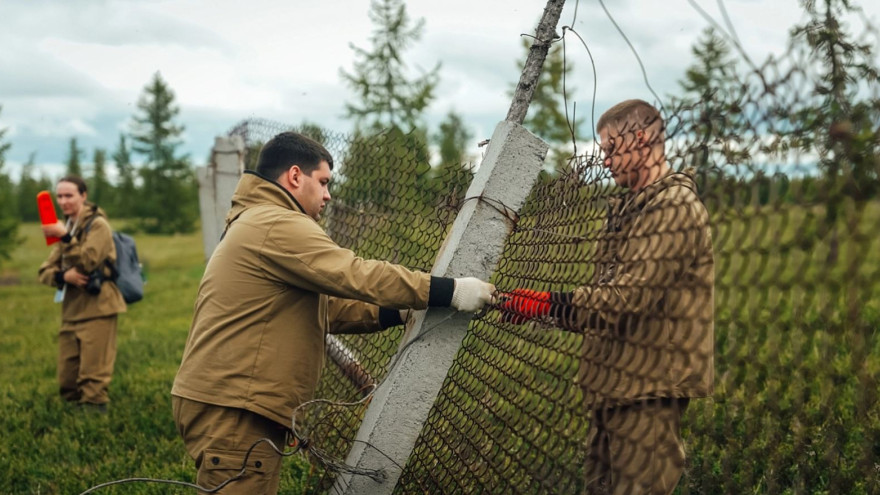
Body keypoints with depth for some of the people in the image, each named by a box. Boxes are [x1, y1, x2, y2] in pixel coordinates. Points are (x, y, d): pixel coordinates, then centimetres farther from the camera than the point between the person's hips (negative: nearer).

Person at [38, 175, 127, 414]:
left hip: (97, 308, -7)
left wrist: (65, 237, -26)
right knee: (67, 380, 8)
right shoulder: (67, 227, 18)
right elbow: (45, 271, 12)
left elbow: (87, 263, -15)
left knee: (93, 375, -10)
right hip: (71, 310, 7)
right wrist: (63, 275, -10)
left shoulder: (98, 225, -3)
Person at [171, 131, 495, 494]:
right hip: (231, 410, -11)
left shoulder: (259, 226, 22)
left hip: (222, 401, 11)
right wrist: (450, 291, -17)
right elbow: (357, 276, -21)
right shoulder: (277, 225, -14)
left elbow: (326, 306, 18)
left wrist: (399, 313, 9)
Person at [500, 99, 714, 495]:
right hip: (615, 382, 10)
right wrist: (540, 306, 9)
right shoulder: (628, 207, 16)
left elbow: (630, 296, -24)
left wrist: (548, 304, -25)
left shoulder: (675, 208, -15)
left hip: (647, 389, -10)